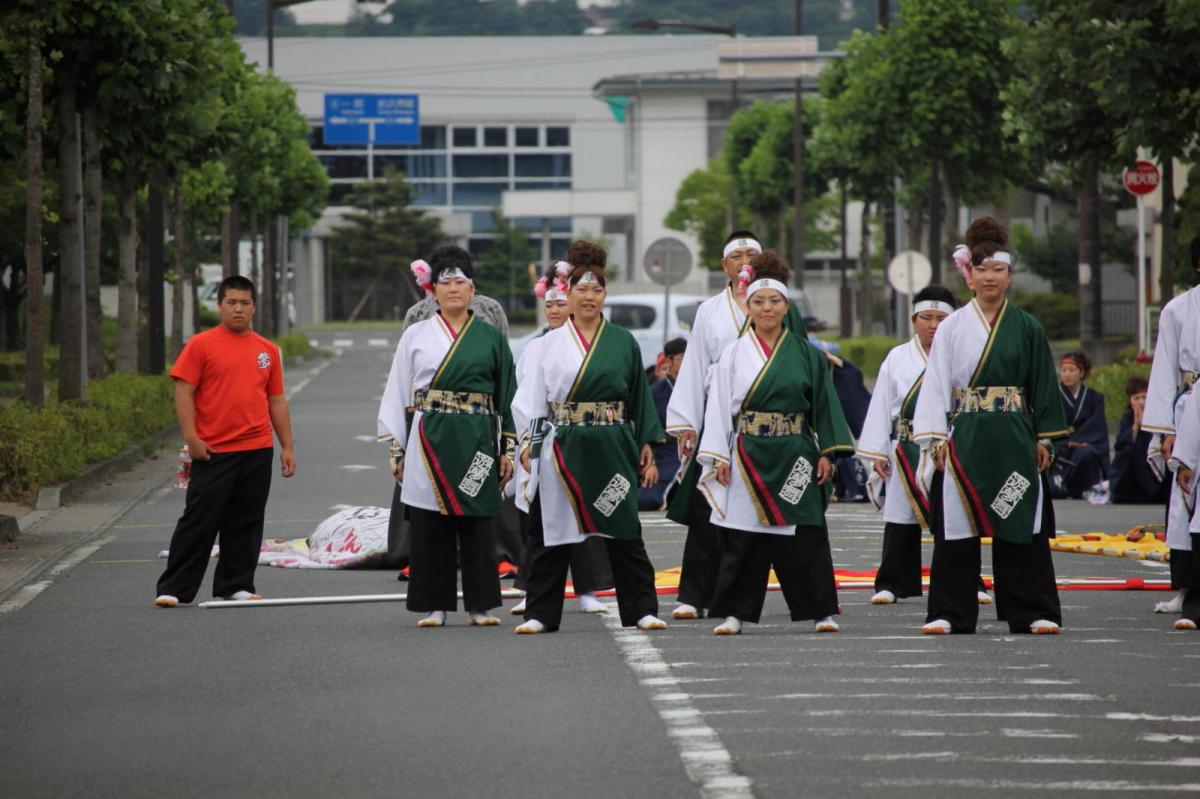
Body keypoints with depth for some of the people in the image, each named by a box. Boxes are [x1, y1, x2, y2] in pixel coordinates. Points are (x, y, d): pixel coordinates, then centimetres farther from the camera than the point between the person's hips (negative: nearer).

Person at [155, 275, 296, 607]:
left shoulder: (267, 350, 12)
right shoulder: (201, 344, -1)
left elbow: (277, 401, 16)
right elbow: (183, 390, -5)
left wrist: (287, 446, 12)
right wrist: (191, 437, -13)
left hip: (258, 452, 4)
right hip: (213, 451, -4)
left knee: (246, 523, 8)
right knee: (199, 521, -4)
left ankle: (236, 585, 17)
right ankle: (174, 589, 0)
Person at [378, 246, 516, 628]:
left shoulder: (491, 338, 8)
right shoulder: (416, 336, 7)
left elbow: (507, 396, 9)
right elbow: (397, 395, 7)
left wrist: (507, 449, 4)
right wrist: (395, 448, 2)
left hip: (477, 443, 0)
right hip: (428, 439, 0)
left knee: (477, 522, 1)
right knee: (430, 524, 0)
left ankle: (480, 605, 7)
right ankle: (434, 605, 7)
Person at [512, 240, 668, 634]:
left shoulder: (623, 342, 6)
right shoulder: (553, 342, 6)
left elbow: (640, 398, 8)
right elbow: (534, 398, 5)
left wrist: (646, 450, 4)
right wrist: (528, 444, -3)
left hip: (611, 449, 0)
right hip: (563, 448, 0)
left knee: (623, 531, 2)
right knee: (552, 530, 1)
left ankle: (640, 609, 8)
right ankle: (541, 613, 6)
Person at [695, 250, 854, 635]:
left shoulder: (805, 354, 6)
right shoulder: (734, 354, 4)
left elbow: (824, 403, 7)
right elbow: (719, 407, 3)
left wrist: (827, 452, 1)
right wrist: (718, 457, -4)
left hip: (795, 457, 1)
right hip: (749, 456, 0)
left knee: (805, 537, 0)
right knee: (743, 539, 0)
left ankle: (821, 610, 8)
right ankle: (734, 612, 6)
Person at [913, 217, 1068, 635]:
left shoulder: (1027, 328, 6)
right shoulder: (953, 327, 4)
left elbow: (1044, 385, 9)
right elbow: (936, 385, 3)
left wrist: (1043, 439, 5)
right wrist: (936, 438, -4)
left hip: (1014, 439, 0)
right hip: (966, 438, 0)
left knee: (1020, 525, 1)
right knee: (957, 525, 0)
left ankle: (1032, 611, 6)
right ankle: (950, 612, 5)